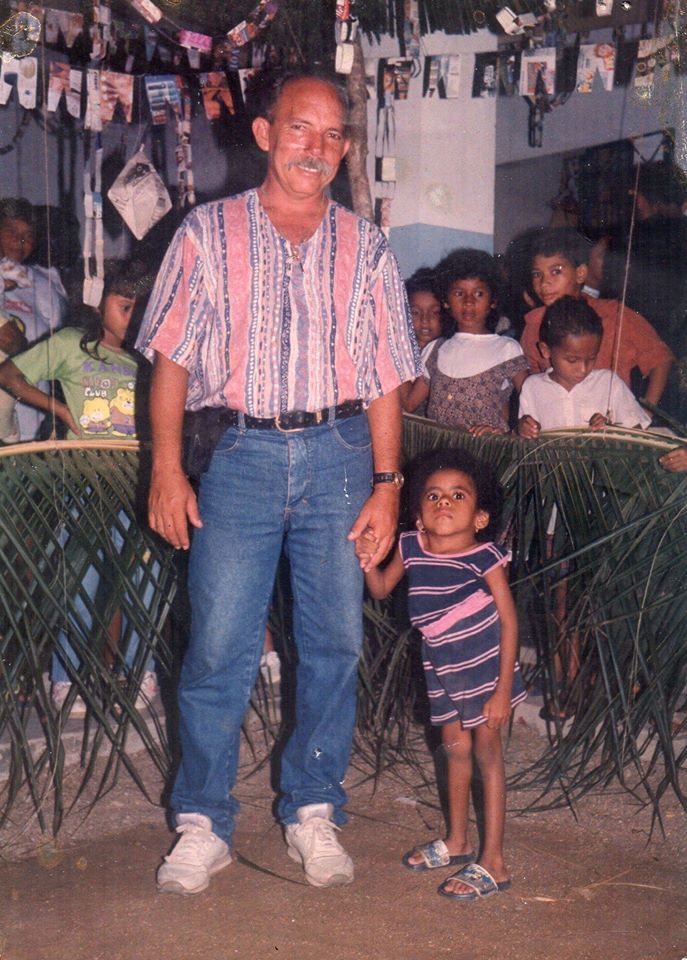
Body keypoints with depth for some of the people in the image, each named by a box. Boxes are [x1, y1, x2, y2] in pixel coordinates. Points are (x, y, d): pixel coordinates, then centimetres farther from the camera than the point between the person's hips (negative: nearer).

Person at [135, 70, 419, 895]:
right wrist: (166, 471, -5)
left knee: (334, 642, 4)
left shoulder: (366, 249, 10)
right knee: (218, 644, -4)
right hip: (240, 450, -2)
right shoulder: (208, 234, 6)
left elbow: (384, 379, 9)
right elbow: (171, 359, 3)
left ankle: (313, 813, 19)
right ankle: (202, 826, 10)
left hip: (340, 455, 2)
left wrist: (387, 483, 1)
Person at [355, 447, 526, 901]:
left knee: (486, 751, -2)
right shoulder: (411, 548, -6)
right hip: (440, 664, 5)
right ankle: (457, 842, 34)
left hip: (485, 663, -5)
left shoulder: (485, 557, -20)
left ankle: (493, 863, 3)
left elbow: (509, 620, -15)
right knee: (455, 747, 17)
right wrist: (370, 562, -13)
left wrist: (503, 687, -17)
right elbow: (381, 590, 10)